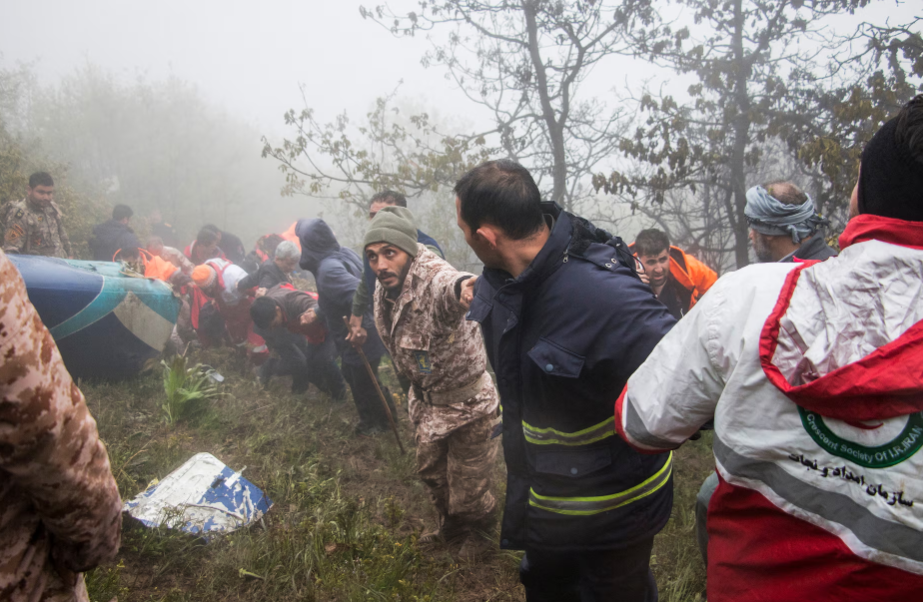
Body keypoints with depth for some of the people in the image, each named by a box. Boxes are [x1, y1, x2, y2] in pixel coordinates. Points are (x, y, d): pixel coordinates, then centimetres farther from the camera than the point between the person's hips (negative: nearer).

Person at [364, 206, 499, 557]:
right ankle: (450, 527, 54)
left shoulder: (434, 279, -32)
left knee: (467, 487, 9)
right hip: (426, 402, 8)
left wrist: (467, 287, -82)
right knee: (430, 472, 26)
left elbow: (451, 286, -59)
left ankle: (478, 529, 42)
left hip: (467, 403, -8)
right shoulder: (383, 293, -5)